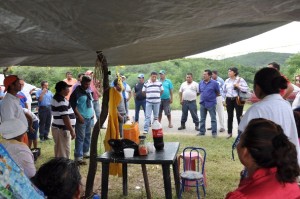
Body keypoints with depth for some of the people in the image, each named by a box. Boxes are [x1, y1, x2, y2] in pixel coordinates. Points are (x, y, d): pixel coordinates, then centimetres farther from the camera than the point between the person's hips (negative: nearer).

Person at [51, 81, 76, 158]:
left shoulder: (57, 98, 12)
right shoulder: (61, 101, -20)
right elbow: (65, 117, -25)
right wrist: (72, 131, -23)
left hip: (59, 128, 10)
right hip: (62, 129, -10)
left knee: (59, 150, 19)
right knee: (64, 151, -3)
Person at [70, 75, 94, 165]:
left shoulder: (88, 91, 9)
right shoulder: (77, 92, -13)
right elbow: (73, 105, -16)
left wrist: (92, 113, 13)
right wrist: (79, 116, -19)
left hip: (90, 117, 7)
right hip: (82, 118, -7)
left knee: (88, 136, 16)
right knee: (80, 138, -5)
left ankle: (85, 152, 30)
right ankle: (78, 157, -1)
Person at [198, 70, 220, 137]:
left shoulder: (214, 83, -8)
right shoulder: (201, 83, 5)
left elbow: (218, 93, 1)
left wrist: (211, 96, 6)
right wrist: (204, 97, 11)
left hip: (211, 103, -5)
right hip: (202, 103, 5)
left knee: (213, 119, 1)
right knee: (202, 119, 12)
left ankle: (214, 132, 9)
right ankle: (202, 131, 22)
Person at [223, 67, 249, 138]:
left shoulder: (240, 80, -3)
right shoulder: (227, 81, 10)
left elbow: (246, 89, -9)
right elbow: (224, 91, 16)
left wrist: (238, 86, -17)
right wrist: (224, 100, 11)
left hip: (238, 100, -4)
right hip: (229, 100, 4)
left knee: (239, 116, -2)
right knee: (230, 117, 8)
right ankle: (230, 133, 17)